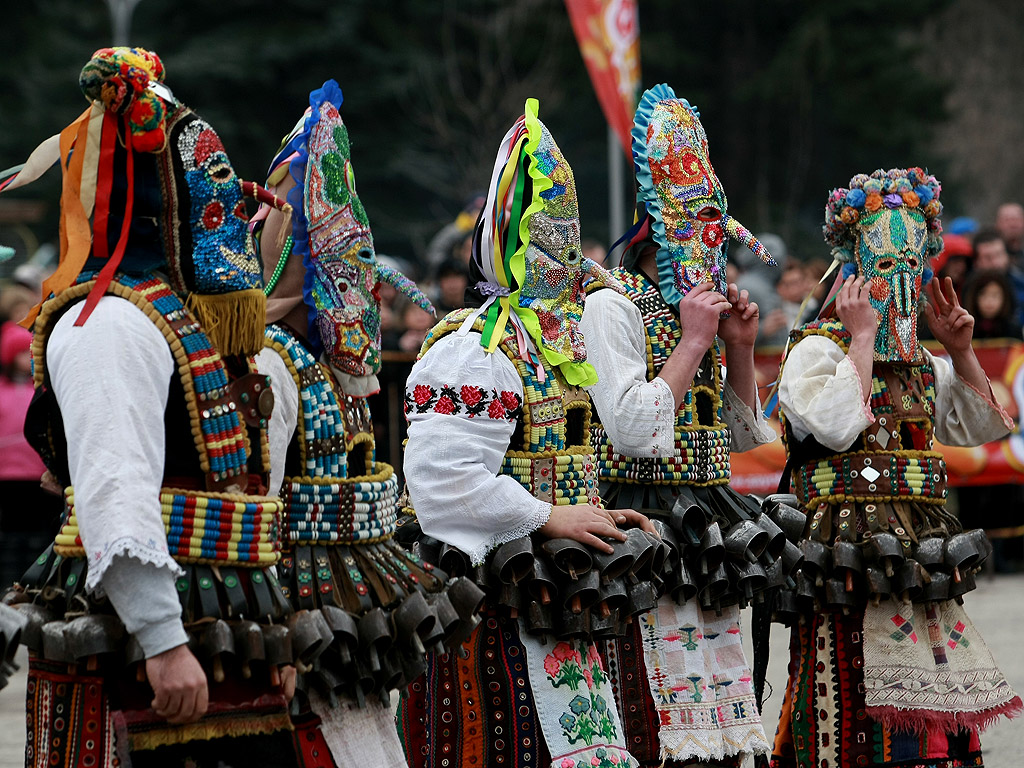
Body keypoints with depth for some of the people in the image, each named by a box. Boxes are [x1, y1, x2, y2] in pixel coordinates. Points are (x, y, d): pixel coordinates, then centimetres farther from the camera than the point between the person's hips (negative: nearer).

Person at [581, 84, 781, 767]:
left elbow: (742, 439, 22)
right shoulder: (612, 308, -8)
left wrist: (741, 350, 9)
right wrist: (693, 342, -12)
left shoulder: (699, 307, 18)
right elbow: (633, 430, -19)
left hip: (705, 537, 8)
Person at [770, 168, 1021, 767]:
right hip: (854, 571, -7)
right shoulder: (816, 350, -3)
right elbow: (835, 426, -21)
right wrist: (861, 337, -13)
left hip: (923, 558, 7)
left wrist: (961, 353, 8)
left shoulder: (922, 363, 19)